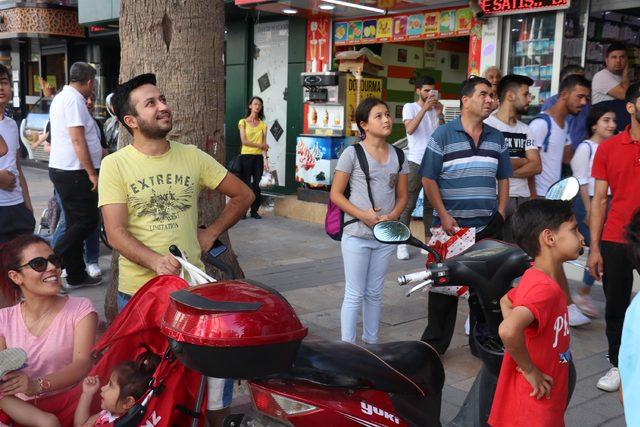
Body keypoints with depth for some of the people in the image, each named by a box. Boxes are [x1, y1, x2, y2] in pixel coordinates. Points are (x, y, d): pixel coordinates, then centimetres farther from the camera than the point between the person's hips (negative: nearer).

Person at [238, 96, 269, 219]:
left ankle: (254, 210, 11)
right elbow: (244, 141, -7)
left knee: (256, 185, 3)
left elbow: (264, 143, 4)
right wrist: (259, 145, -10)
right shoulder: (243, 122, 3)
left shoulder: (263, 124, 12)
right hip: (246, 156, -3)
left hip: (258, 157, 3)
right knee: (246, 184, -2)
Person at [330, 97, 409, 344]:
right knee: (354, 295, 0)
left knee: (374, 294, 16)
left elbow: (402, 196, 10)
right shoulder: (352, 153, -8)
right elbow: (335, 194, -7)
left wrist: (391, 217, -10)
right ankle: (348, 347, 10)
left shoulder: (398, 156, 7)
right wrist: (363, 215, -18)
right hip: (357, 235, -5)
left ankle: (371, 342, 29)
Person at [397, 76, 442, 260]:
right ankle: (402, 243, 2)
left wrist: (439, 114, -6)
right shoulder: (410, 107, 4)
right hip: (415, 162, -4)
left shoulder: (435, 109, 15)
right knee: (408, 204, -4)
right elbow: (410, 129, -14)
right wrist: (424, 109, -17)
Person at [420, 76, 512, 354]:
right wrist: (444, 216, -12)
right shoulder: (443, 135, -4)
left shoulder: (497, 138, 9)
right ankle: (435, 342, 19)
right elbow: (428, 179, -6)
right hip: (451, 226, -4)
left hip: (487, 228, 4)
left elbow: (503, 180, 14)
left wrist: (500, 214, 3)